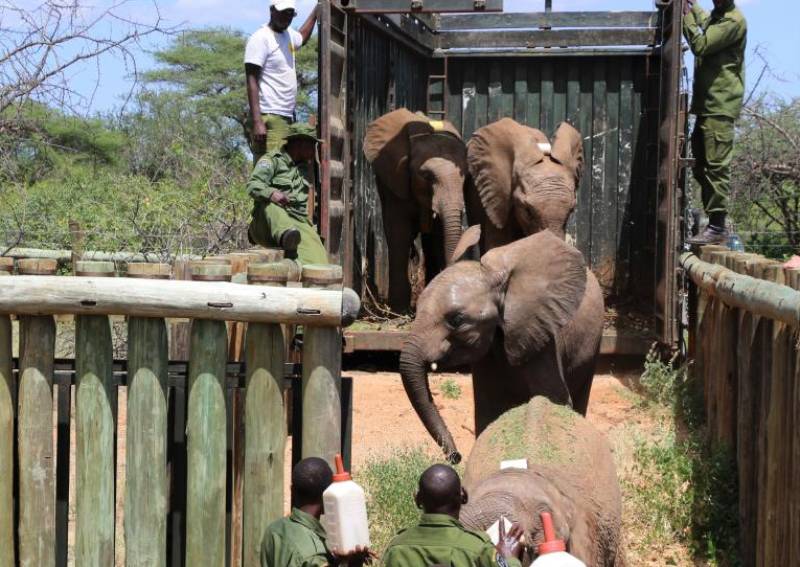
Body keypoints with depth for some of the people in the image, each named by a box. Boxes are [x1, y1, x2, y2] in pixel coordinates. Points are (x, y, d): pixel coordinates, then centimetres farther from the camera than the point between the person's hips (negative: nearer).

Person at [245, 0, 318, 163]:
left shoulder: (288, 35, 17)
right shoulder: (261, 38, -8)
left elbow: (302, 37, 45)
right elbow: (252, 81, -13)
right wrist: (257, 122, -21)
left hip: (287, 117, 9)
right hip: (270, 117, -9)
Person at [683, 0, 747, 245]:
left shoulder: (733, 20, -12)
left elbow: (700, 45, -19)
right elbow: (703, 21, 40)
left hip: (720, 106, -10)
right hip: (707, 105, 10)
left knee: (716, 166, -11)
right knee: (701, 166, 11)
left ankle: (717, 227, -12)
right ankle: (713, 223, 15)